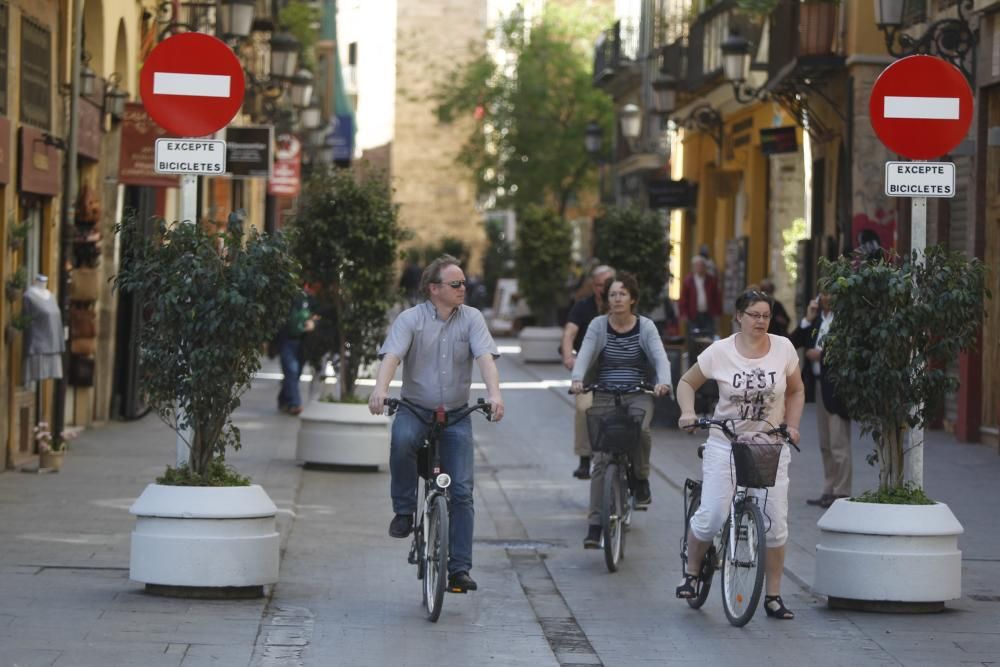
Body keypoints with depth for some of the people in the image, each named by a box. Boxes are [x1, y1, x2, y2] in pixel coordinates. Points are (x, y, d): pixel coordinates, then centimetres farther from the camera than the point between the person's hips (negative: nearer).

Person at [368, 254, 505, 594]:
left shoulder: (471, 318, 1)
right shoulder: (410, 319, -3)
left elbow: (485, 357, -11)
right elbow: (392, 355, -18)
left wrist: (494, 393, -30)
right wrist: (381, 388, -38)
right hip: (414, 409, -2)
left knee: (462, 491, -7)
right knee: (402, 439, -37)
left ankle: (459, 568, -2)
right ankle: (404, 511, -16)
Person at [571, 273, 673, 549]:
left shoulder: (645, 326, 2)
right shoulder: (598, 325, 2)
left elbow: (660, 357, -10)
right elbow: (584, 354, -11)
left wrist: (663, 381, -31)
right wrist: (577, 379, -32)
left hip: (638, 395, -1)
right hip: (605, 397, 1)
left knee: (640, 430, -34)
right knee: (601, 459, -8)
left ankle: (641, 479, -6)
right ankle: (595, 524, -7)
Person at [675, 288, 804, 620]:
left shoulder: (783, 348, -1)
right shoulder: (720, 351, -6)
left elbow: (796, 391, 13)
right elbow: (686, 383, 6)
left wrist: (791, 426, 1)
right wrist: (688, 413, -11)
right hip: (725, 443, -2)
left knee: (776, 521, -2)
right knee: (711, 516, -11)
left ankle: (773, 595, 10)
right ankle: (691, 571, 17)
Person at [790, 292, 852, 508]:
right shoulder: (817, 318, 12)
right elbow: (794, 342, 10)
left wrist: (821, 354, -13)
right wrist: (808, 320, -2)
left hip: (836, 387, -8)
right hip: (820, 384, 8)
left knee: (839, 444, -6)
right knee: (825, 444, 14)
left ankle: (841, 493, -1)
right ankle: (829, 491, 20)